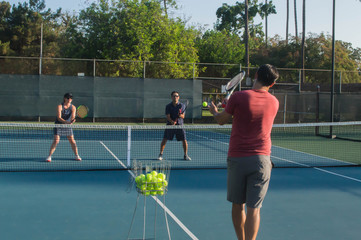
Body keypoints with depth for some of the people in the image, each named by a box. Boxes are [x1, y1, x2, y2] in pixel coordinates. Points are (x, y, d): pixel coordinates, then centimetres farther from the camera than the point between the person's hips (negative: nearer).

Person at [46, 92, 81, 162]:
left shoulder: (73, 107, -6)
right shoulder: (60, 106, -16)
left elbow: (72, 117, -17)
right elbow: (59, 118, -25)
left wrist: (71, 122, -40)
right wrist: (67, 122, -39)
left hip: (68, 125, 3)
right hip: (58, 125, -3)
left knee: (72, 140, -1)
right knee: (56, 141, -13)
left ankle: (77, 155, 14)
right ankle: (49, 156, -4)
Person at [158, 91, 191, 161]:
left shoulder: (182, 106, 1)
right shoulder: (168, 106, -1)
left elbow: (183, 116, -3)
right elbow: (168, 116, -9)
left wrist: (180, 115, -27)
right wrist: (172, 121, -28)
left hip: (179, 125, 0)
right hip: (170, 125, 0)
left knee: (184, 140, -5)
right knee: (164, 139, -6)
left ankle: (185, 155, 13)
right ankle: (161, 154, 9)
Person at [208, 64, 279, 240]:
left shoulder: (238, 97, -7)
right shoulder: (274, 102, 4)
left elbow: (222, 120, 6)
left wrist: (214, 111, 29)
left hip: (237, 158, -1)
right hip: (261, 159, 2)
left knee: (237, 205, 15)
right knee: (253, 209, 2)